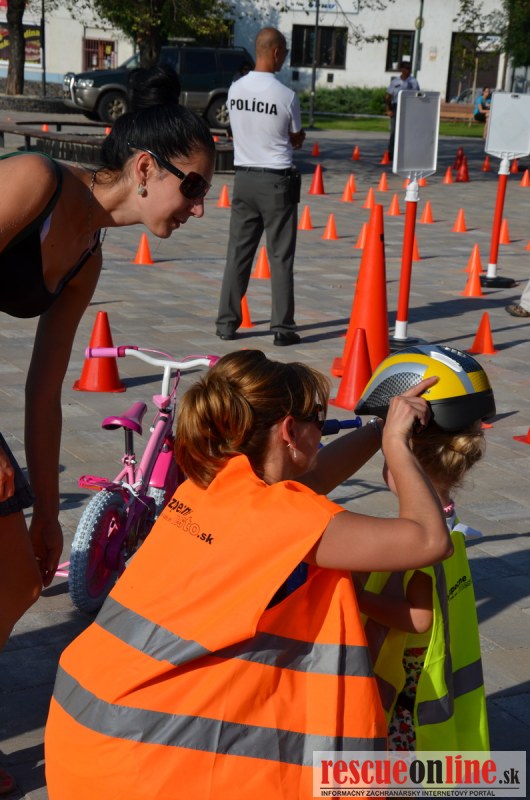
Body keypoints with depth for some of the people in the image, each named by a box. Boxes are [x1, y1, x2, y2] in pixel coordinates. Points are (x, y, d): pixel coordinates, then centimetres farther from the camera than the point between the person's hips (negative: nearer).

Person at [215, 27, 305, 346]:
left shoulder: (235, 89, 1)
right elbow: (297, 140, 0)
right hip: (277, 181, -4)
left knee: (238, 252, 10)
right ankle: (283, 327, 5)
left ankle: (227, 323, 12)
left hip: (244, 177, 4)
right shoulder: (286, 96, -13)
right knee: (281, 256, 2)